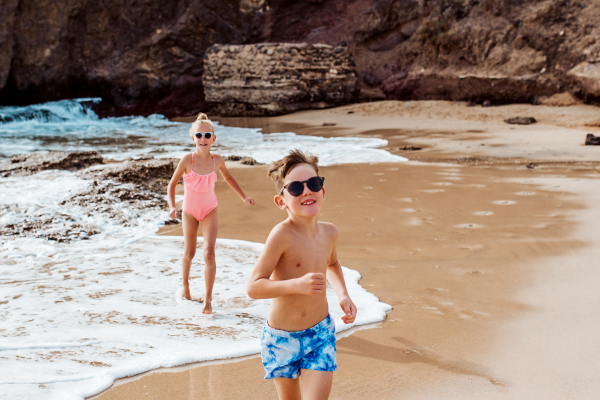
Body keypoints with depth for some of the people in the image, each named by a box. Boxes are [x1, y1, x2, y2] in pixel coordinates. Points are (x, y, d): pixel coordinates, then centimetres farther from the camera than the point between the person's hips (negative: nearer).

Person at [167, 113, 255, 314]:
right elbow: (172, 184, -9)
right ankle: (185, 286, 41)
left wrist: (244, 197, 9)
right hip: (190, 211, 0)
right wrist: (172, 207, -22)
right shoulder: (187, 160, -18)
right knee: (189, 253, 13)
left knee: (209, 253, -13)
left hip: (209, 211, 1)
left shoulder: (217, 160, -10)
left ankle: (208, 299, -6)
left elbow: (228, 178, 11)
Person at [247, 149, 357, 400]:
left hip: (321, 334, 3)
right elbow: (254, 287, -25)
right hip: (282, 338, -3)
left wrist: (342, 294, 4)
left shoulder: (329, 232, -5)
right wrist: (296, 285, -37)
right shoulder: (282, 235, -24)